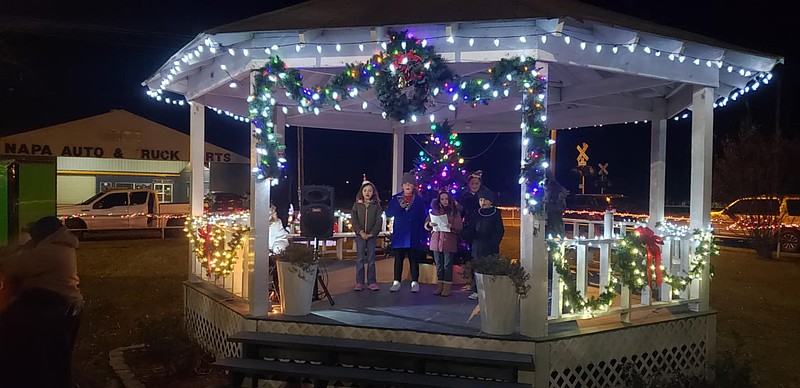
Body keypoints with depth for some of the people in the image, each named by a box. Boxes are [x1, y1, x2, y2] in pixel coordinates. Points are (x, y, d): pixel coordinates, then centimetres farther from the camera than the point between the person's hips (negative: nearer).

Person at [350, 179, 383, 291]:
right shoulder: (357, 205, 4)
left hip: (372, 235, 0)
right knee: (360, 259, 0)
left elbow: (379, 221, -2)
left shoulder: (376, 205, 3)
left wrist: (372, 233, -12)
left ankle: (372, 282, 5)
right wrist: (361, 232, -13)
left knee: (371, 259, 2)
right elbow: (354, 220, -1)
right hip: (360, 235, 0)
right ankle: (359, 282, 3)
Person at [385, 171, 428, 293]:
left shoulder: (419, 200, 5)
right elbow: (388, 213, -1)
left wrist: (424, 236, -4)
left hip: (414, 236, -1)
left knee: (413, 259, 3)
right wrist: (399, 207, -18)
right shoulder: (396, 198, 7)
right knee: (398, 258, 3)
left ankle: (414, 283, 7)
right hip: (399, 235, 1)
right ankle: (396, 282, 8)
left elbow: (423, 219, 3)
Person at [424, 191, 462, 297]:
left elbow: (459, 228, -4)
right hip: (436, 241, 3)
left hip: (449, 241, -3)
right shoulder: (434, 211, 10)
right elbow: (426, 223, 11)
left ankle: (447, 287, 4)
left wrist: (451, 226, -23)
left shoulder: (454, 212, 1)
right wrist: (430, 224, -11)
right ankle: (439, 286, 15)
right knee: (438, 265, 8)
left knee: (448, 265, -1)